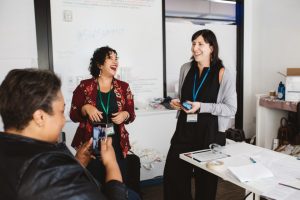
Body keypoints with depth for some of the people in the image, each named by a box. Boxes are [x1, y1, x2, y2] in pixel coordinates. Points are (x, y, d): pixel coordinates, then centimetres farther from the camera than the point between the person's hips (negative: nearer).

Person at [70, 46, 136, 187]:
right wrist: (86, 108, -16)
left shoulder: (123, 87, 5)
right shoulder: (85, 86, -1)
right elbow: (73, 115, 2)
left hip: (116, 144, 2)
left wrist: (125, 115, -11)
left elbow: (131, 115, 10)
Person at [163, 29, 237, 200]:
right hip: (184, 130, 4)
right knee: (172, 176, 5)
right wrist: (177, 103, -2)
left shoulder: (224, 74, -8)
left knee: (206, 181, 11)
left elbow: (231, 109, -9)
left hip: (210, 133, -4)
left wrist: (202, 107, -19)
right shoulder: (186, 69, 6)